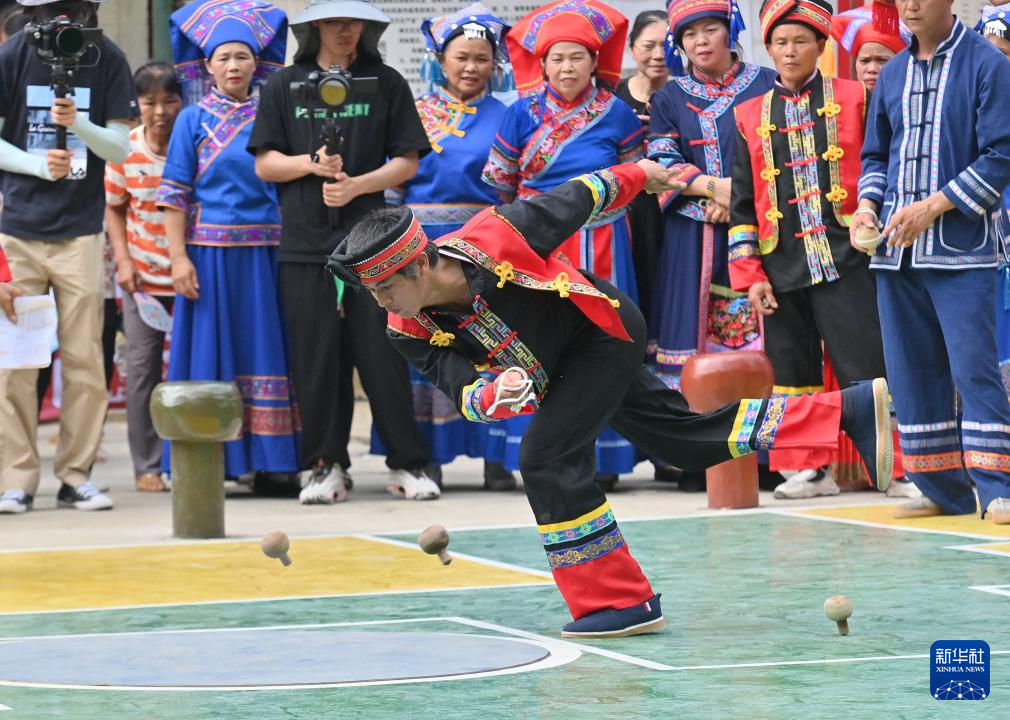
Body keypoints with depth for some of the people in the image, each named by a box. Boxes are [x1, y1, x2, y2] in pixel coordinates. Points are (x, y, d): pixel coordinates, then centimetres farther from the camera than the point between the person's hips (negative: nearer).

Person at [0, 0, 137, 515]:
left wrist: (78, 123, -19)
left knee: (84, 358, 2)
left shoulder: (107, 60, -1)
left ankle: (76, 476, 10)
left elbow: (120, 147, -1)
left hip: (80, 227, 1)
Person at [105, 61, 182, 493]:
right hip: (143, 275, 1)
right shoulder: (126, 151, -4)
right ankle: (147, 467, 7)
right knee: (142, 366, 1)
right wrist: (123, 259, -5)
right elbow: (114, 209, 7)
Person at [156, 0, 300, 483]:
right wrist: (178, 256, -8)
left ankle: (271, 459, 6)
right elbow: (175, 195, 1)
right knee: (214, 351, -1)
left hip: (265, 254, 2)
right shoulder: (193, 120, 5)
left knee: (265, 348, 2)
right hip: (211, 252, -2)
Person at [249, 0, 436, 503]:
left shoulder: (386, 83, 6)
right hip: (306, 243, 1)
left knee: (382, 356, -2)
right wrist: (311, 165, -11)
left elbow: (407, 162, 4)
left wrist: (355, 185, -11)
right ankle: (325, 466, 9)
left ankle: (407, 465, 6)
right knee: (317, 360, 2)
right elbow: (264, 163, 7)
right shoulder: (284, 86, 9)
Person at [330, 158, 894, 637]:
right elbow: (464, 390, -19)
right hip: (565, 367, 7)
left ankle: (621, 603, -8)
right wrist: (498, 394, -43)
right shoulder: (409, 331, -17)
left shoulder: (491, 241, -33)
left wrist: (639, 175, 1)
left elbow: (577, 198, -16)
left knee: (549, 458, -17)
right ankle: (851, 410, 21)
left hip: (606, 330, -7)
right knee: (690, 438, 13)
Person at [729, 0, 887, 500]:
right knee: (792, 367, 5)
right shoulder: (750, 116, 12)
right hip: (782, 267, 3)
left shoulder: (853, 98, 5)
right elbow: (743, 202, 11)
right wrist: (750, 274, 3)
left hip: (846, 258, -3)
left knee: (865, 365, -6)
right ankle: (809, 468, 13)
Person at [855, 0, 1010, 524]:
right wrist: (867, 206, 1)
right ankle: (942, 488, 14)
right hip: (896, 250, 6)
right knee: (911, 372, 6)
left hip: (962, 245, -6)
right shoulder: (892, 75, 14)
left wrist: (933, 206, -14)